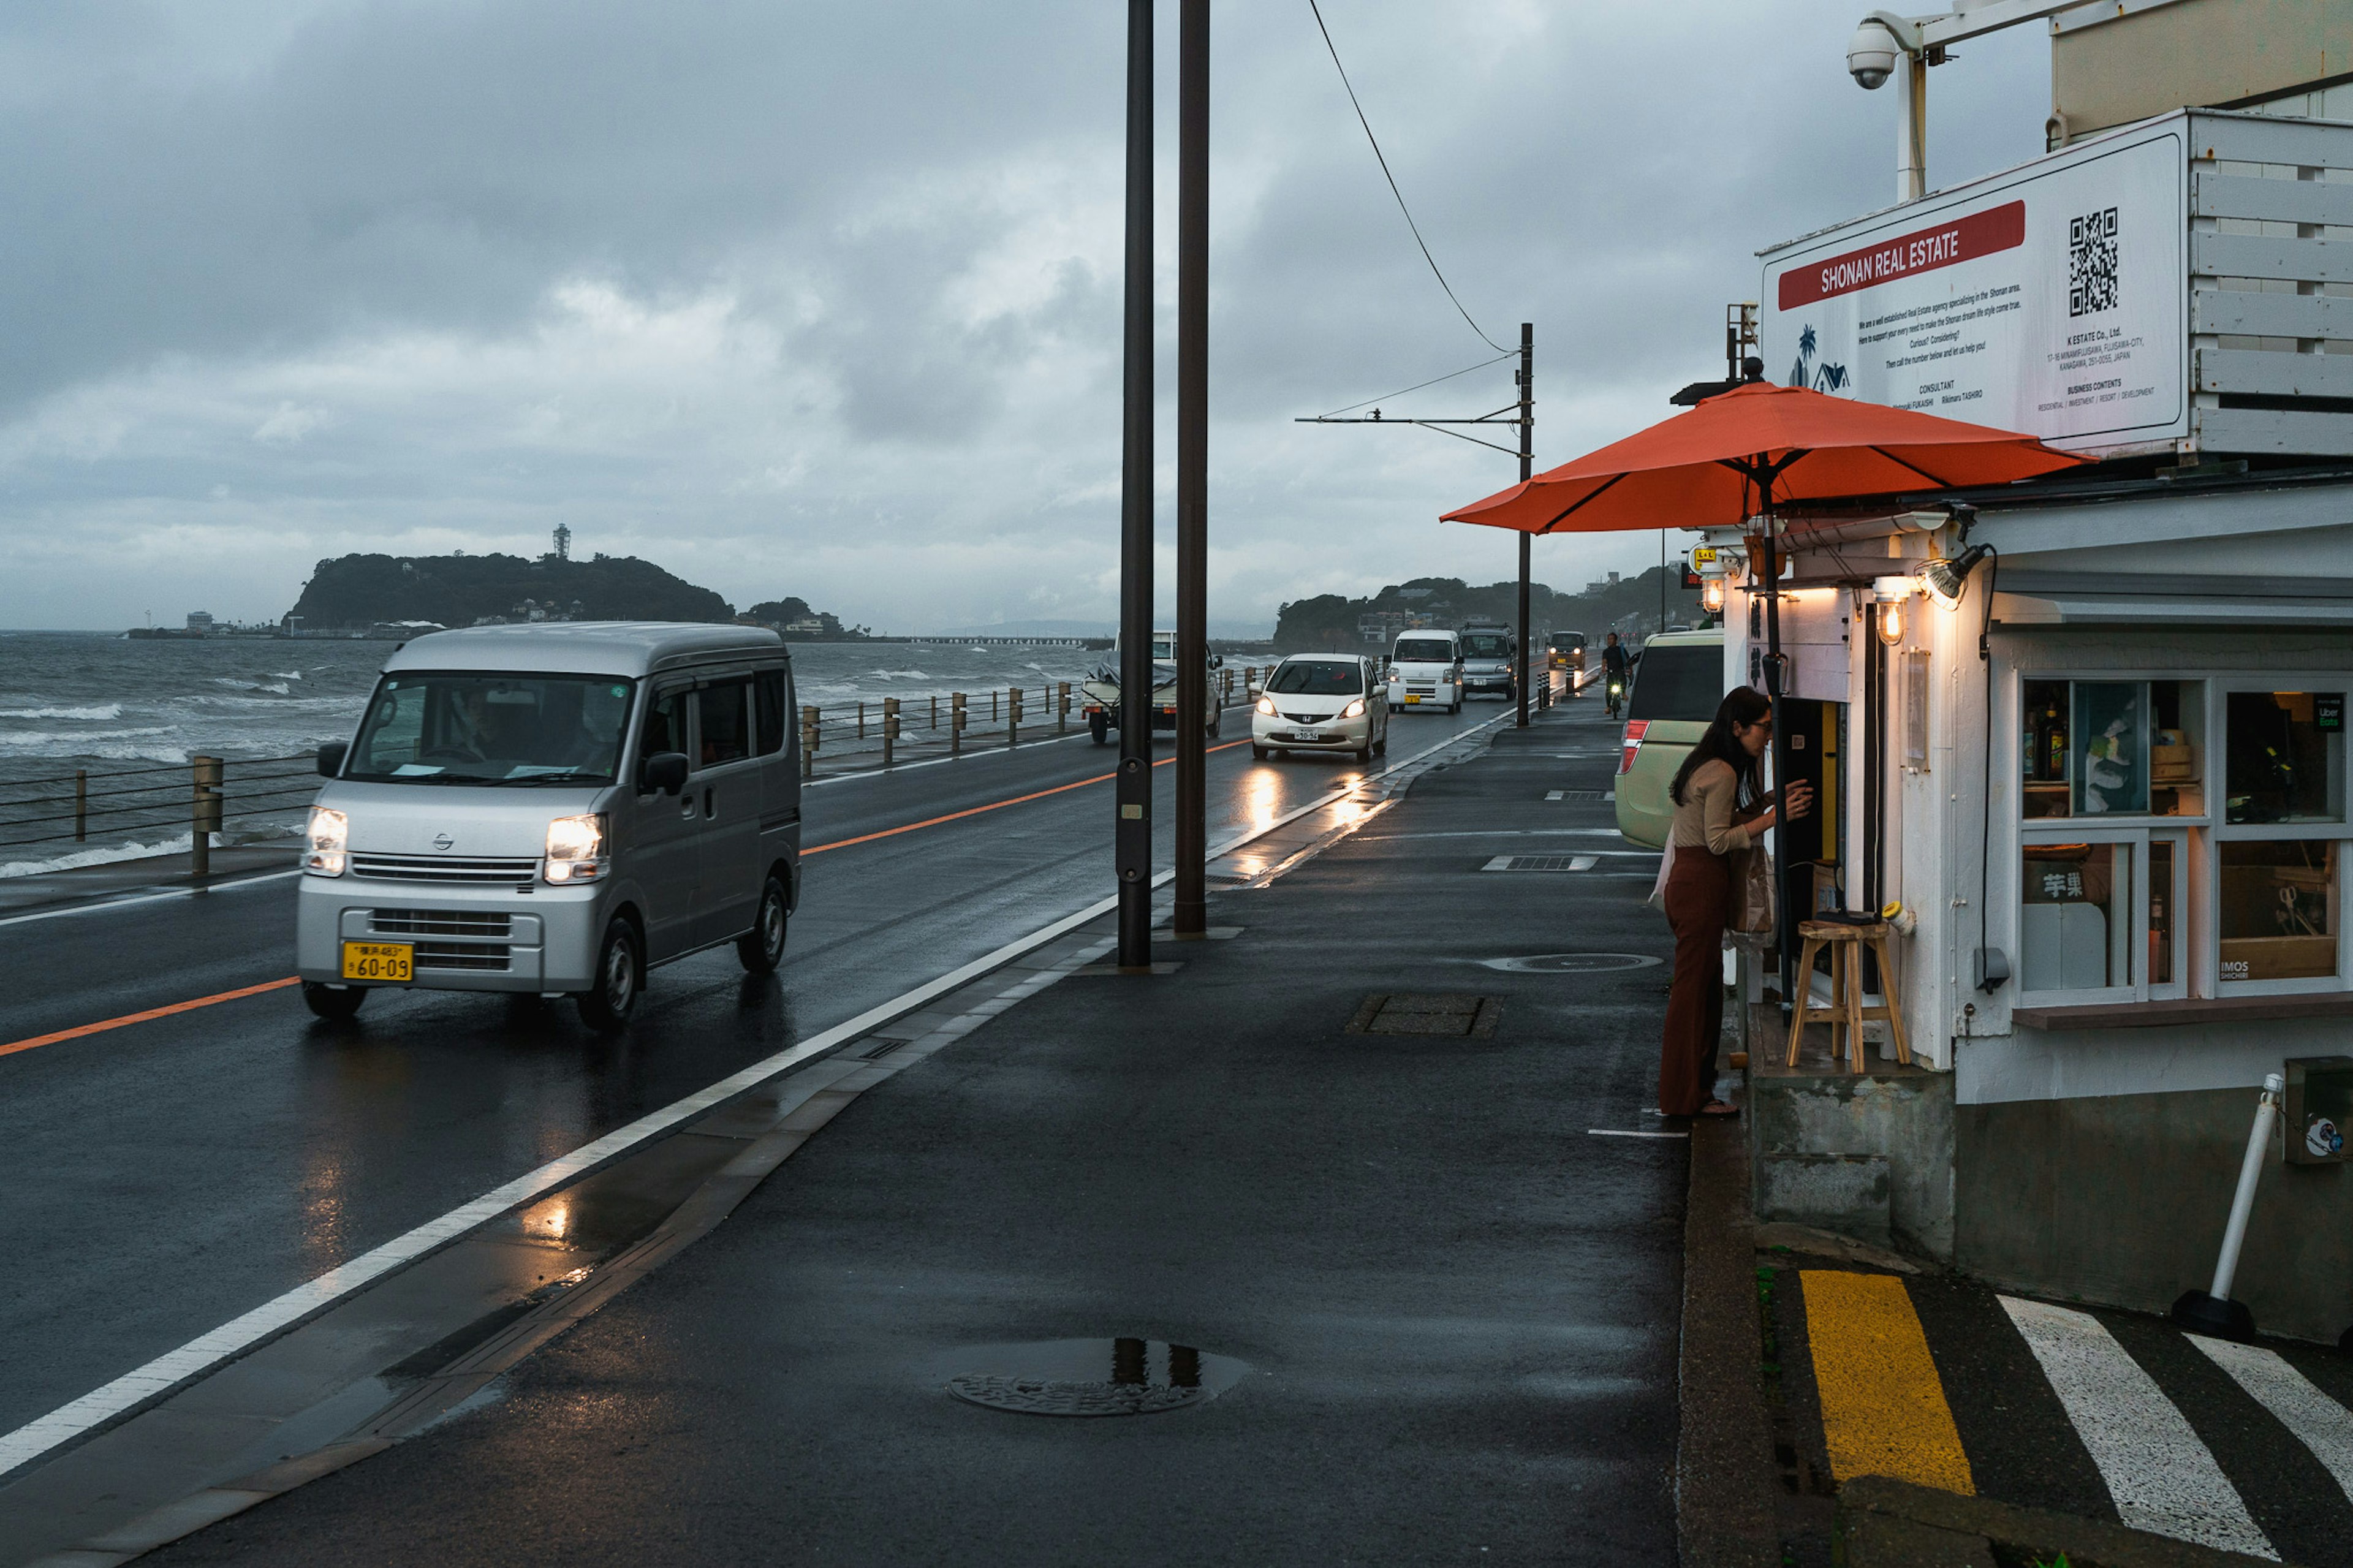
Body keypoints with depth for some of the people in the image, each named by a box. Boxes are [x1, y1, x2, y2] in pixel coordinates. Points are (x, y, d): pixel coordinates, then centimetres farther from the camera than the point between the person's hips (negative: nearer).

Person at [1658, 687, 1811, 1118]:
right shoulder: (1721, 773, -16)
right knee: (1694, 989, -5)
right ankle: (1687, 1096, 0)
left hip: (1690, 882, 10)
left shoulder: (1709, 765, 15)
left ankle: (1689, 1091, 18)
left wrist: (1776, 799, 12)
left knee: (1703, 988, 14)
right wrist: (1774, 817, -19)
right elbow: (1719, 839, -18)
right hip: (1702, 884, -10)